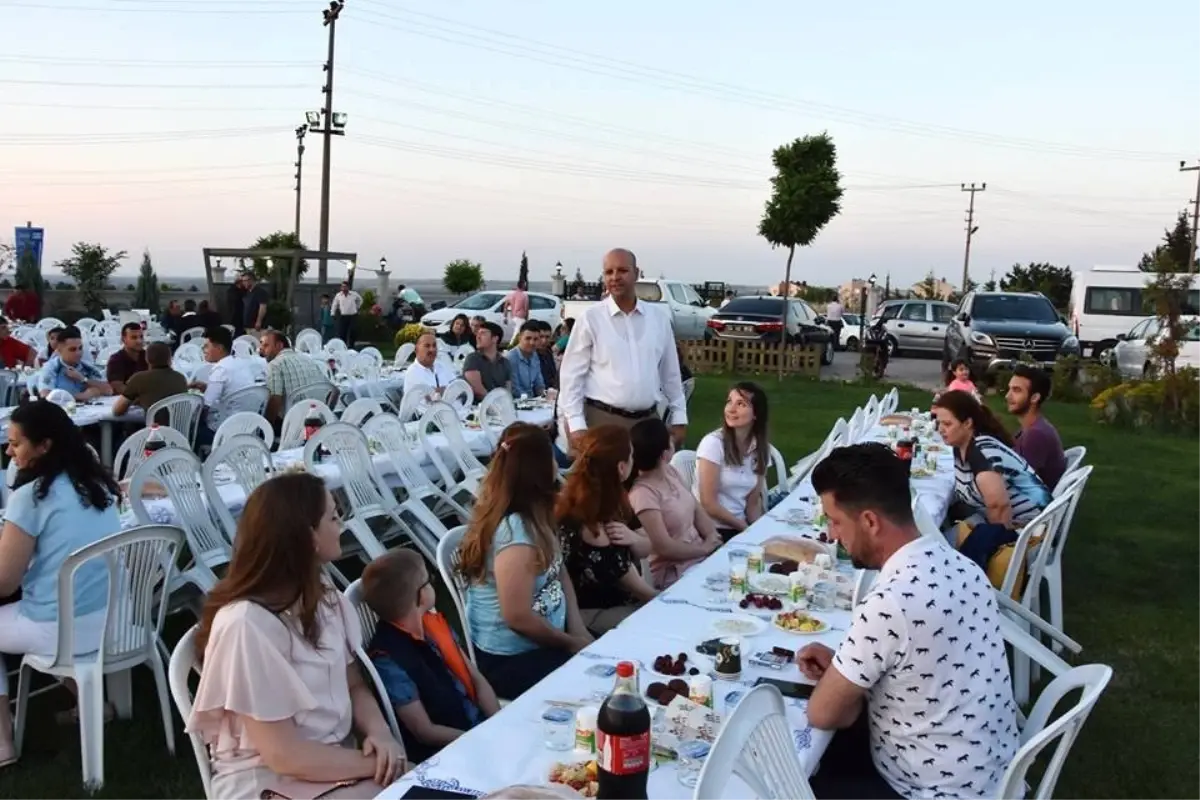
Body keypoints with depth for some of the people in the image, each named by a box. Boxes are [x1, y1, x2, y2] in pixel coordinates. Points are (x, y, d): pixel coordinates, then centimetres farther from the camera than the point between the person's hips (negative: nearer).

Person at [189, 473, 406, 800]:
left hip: (336, 757, 7)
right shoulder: (247, 624, -22)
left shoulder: (323, 595, 1)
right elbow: (284, 755, -20)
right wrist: (377, 763, -15)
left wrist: (379, 734, -11)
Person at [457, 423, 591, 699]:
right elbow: (518, 617, -25)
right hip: (509, 660, -8)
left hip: (540, 643, 8)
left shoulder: (535, 514, 2)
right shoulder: (515, 530, -26)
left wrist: (578, 629, -2)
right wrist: (571, 643, -10)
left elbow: (559, 573, 11)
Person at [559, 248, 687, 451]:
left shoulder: (659, 317, 7)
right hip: (602, 420, -3)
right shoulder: (591, 318, -3)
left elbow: (670, 372, 14)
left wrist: (679, 417, 11)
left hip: (647, 421, 4)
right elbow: (571, 374, -4)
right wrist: (576, 424, -11)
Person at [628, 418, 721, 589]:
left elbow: (697, 509, 9)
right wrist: (704, 548, -11)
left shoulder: (670, 472, 5)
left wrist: (713, 538, -8)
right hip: (674, 576, -8)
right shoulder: (643, 494, -21)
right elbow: (664, 547, -22)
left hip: (701, 556, 8)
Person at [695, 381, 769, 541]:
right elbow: (708, 504, -13)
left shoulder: (762, 448, 3)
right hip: (711, 531, -5)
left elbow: (753, 503, 7)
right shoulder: (713, 443, -12)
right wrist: (748, 529, -7)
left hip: (740, 529, 5)